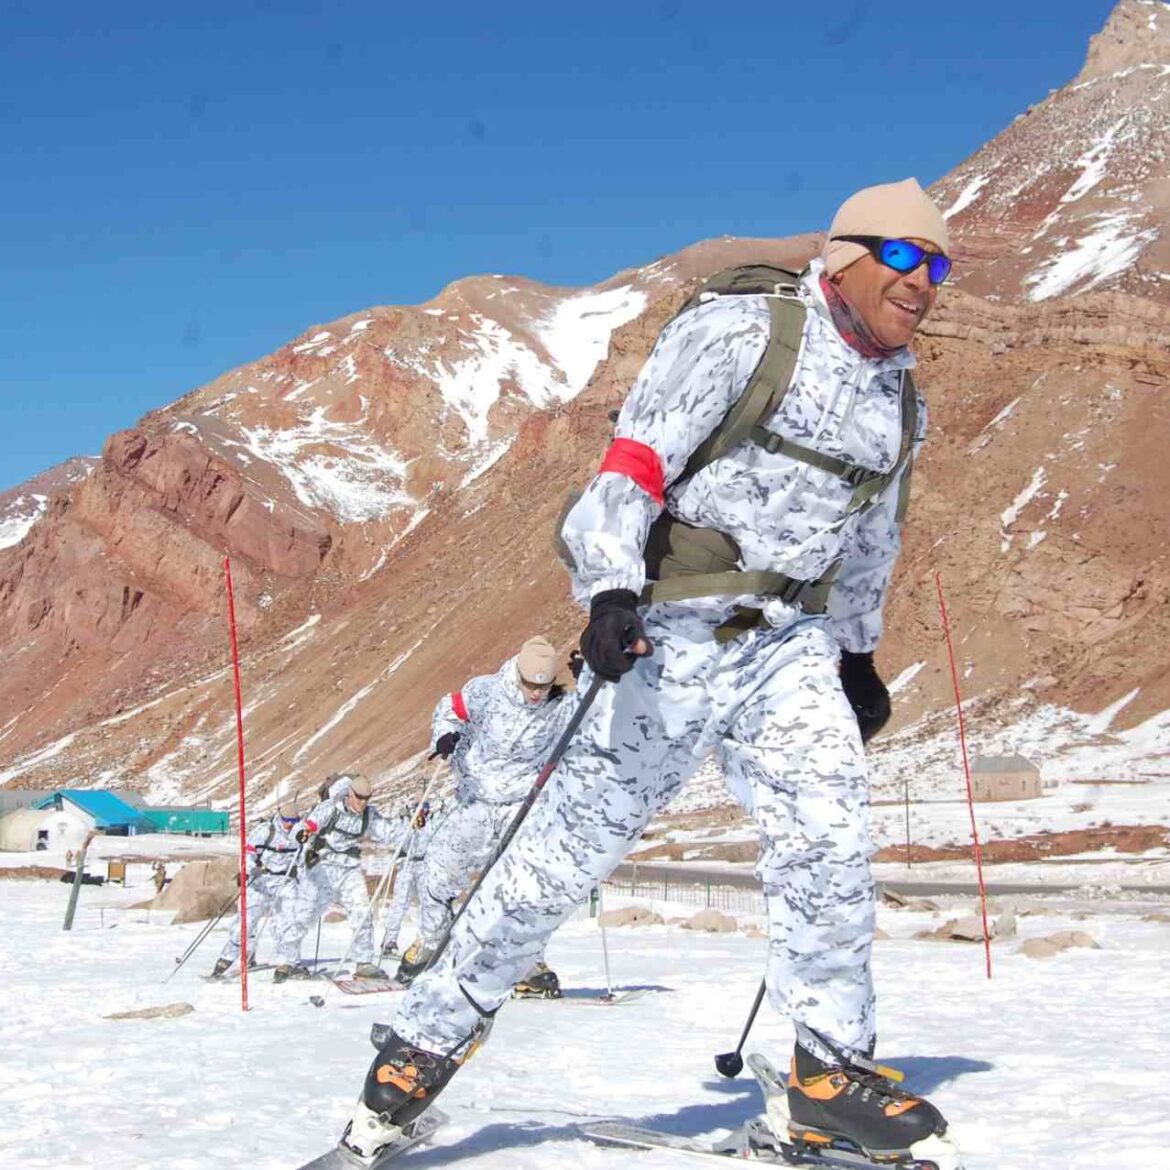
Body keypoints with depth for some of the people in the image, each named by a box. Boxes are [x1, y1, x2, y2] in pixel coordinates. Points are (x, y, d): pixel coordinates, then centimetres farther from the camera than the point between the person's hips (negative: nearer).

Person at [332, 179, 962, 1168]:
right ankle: (428, 1038, 14)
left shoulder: (901, 399, 12)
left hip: (791, 641, 6)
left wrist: (858, 652, 29)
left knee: (830, 844, -11)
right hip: (678, 630, -6)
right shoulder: (742, 332, -10)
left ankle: (832, 1080, 3)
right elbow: (634, 464, -17)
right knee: (573, 843, -1)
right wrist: (611, 590, -30)